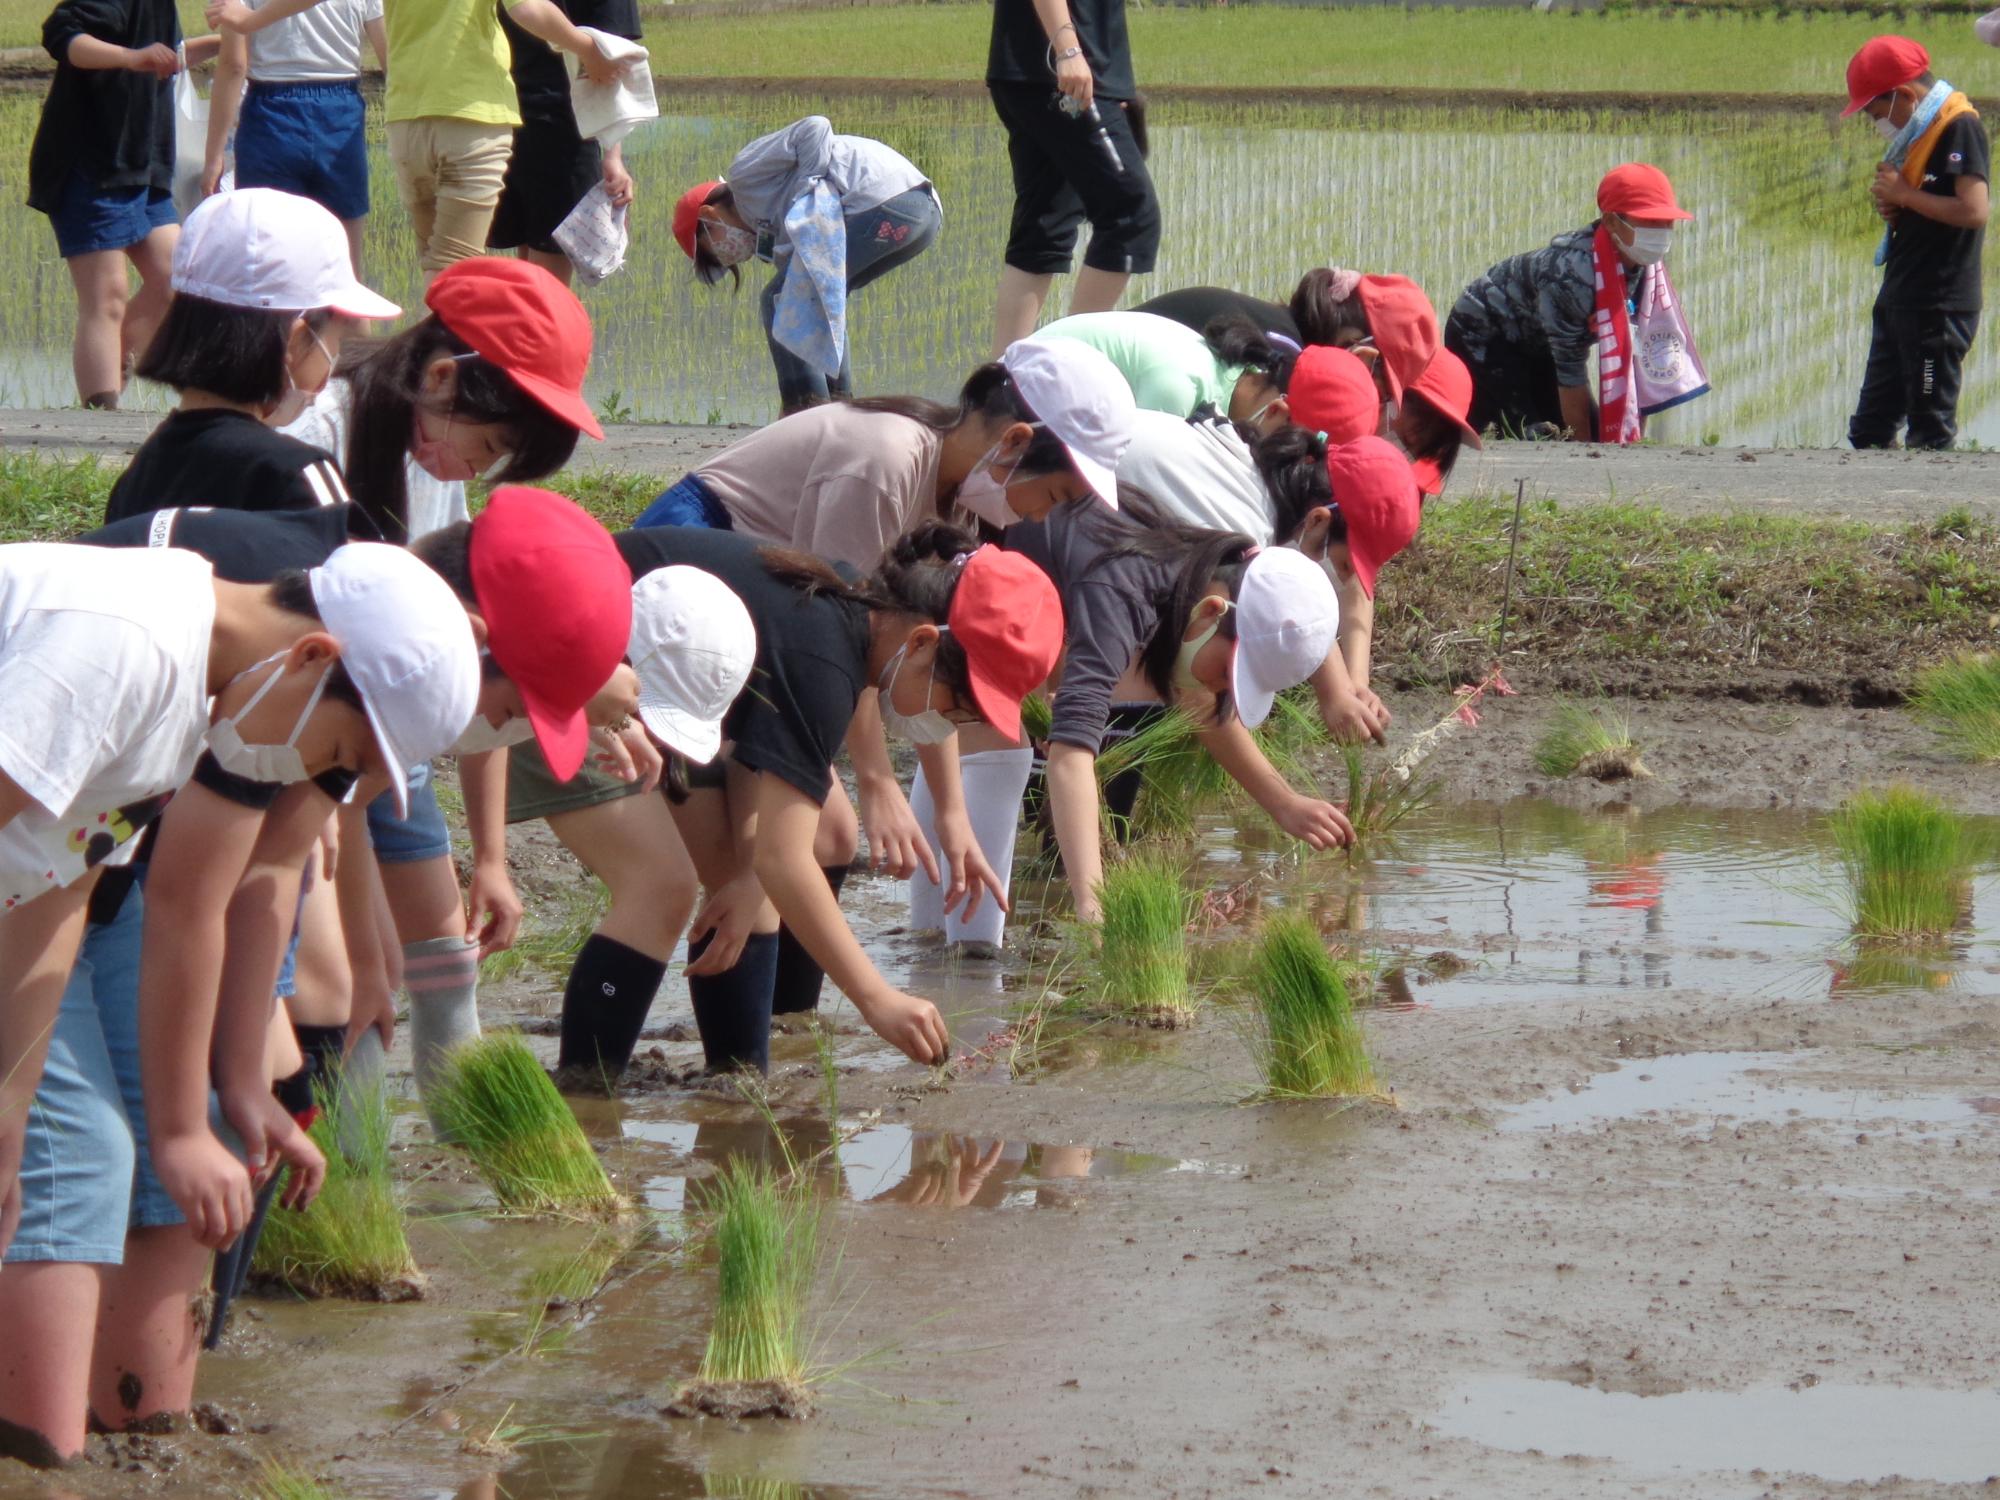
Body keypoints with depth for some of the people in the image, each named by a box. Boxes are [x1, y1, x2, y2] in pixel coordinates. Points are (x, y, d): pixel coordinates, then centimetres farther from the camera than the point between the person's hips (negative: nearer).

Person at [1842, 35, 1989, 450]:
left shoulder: (1960, 128, -14)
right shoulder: (1919, 132, 16)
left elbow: (1974, 210, -25)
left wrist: (1905, 194, -15)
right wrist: (1892, 207, 4)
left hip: (1939, 306, -10)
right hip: (1900, 302, 10)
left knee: (1930, 431, -6)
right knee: (1869, 430, 11)